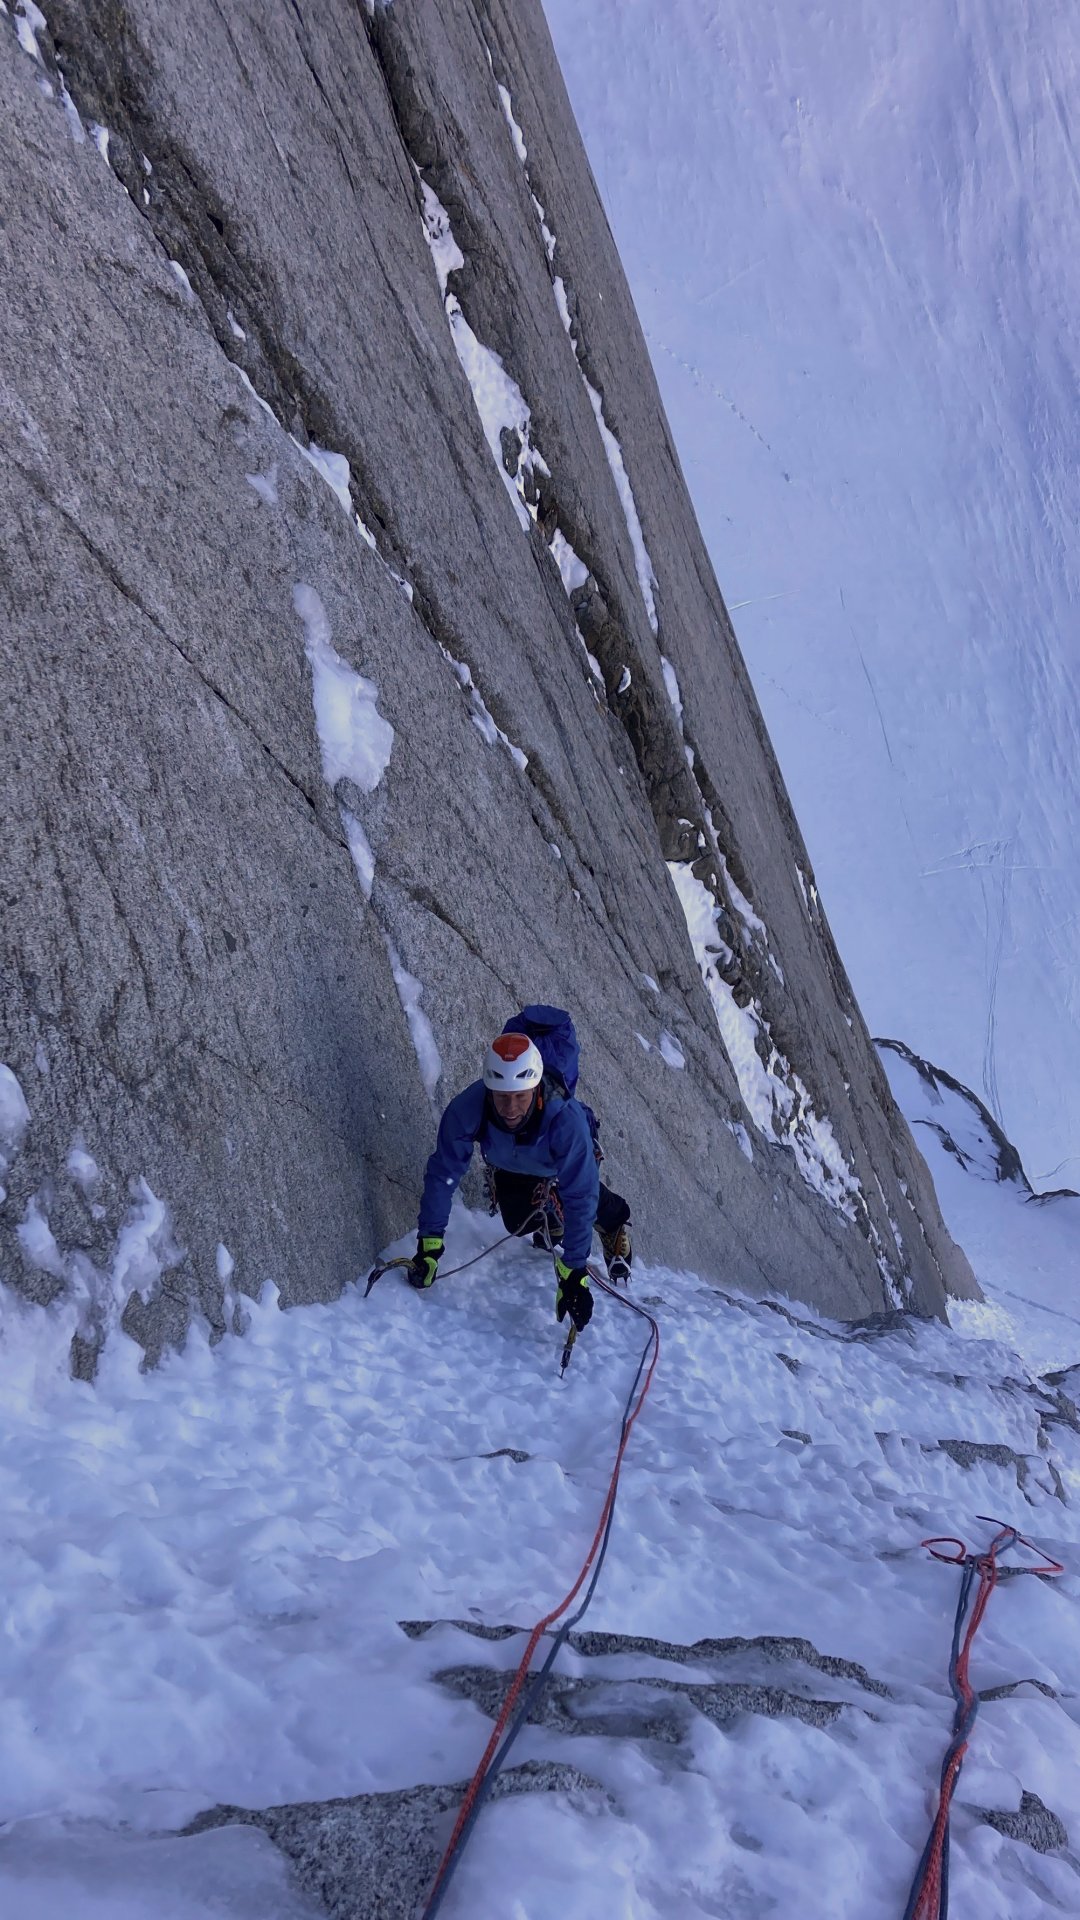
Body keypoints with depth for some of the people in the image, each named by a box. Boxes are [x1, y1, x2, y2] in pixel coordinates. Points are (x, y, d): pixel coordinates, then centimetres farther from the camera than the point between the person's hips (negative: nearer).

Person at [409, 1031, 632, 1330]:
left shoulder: (567, 1120, -46)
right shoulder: (467, 1109, -41)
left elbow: (581, 1196, -41)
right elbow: (442, 1174, -30)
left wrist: (573, 1272, -41)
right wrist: (429, 1243, -33)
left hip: (561, 1161, -1)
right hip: (510, 1165, 1)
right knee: (517, 1223, -8)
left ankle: (612, 1225, 18)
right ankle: (549, 1220, 28)